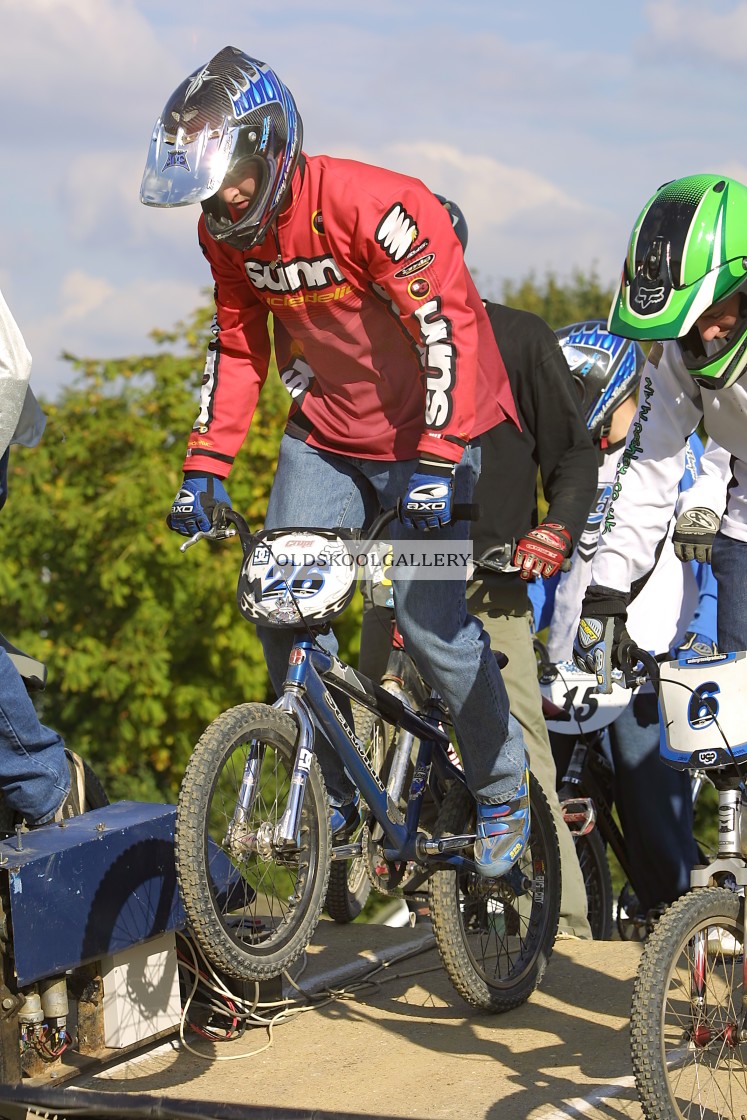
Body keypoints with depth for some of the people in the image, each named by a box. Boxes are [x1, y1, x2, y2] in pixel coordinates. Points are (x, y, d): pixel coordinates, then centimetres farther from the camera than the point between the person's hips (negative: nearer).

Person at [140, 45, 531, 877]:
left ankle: (504, 795, 13)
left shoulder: (372, 205, -27)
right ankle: (330, 793, 7)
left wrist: (435, 461, -36)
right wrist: (205, 464, -2)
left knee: (430, 620, -10)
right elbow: (238, 345, 6)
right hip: (325, 432, 6)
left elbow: (448, 324, -30)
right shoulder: (226, 232, -5)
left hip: (424, 434, -6)